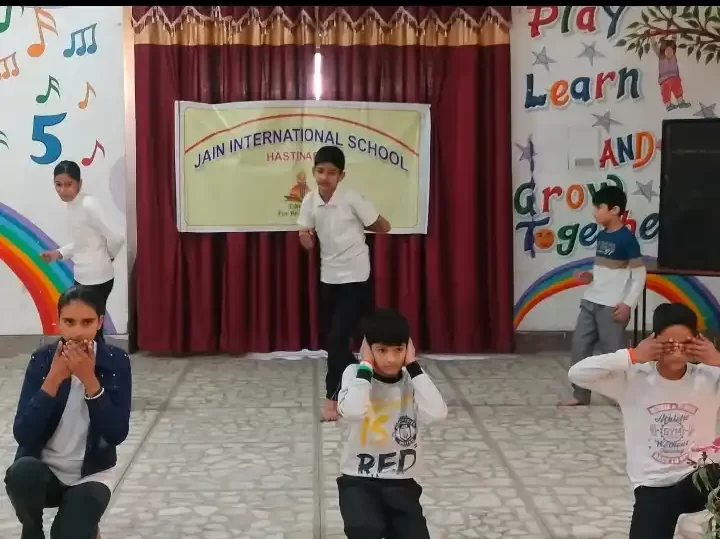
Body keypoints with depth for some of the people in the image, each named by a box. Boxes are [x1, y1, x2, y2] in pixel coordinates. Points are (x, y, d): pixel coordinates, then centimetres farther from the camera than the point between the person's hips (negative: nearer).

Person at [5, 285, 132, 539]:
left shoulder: (116, 361, -11)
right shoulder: (42, 360, -10)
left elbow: (117, 435, -19)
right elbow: (22, 434, -18)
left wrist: (89, 380, -27)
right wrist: (54, 378, -26)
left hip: (92, 474, -1)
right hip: (43, 469, 1)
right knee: (21, 473, -33)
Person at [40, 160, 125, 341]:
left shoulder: (88, 205, -21)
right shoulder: (71, 205, 6)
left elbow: (116, 238, -25)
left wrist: (107, 256, -6)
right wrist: (59, 253, 3)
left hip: (97, 278, -9)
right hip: (82, 277, 9)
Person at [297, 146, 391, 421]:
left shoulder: (352, 199, -17)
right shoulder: (309, 201, -3)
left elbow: (384, 227, -9)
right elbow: (308, 242, 5)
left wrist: (355, 228, 0)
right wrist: (304, 236, -17)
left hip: (356, 276, -6)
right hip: (328, 276, 6)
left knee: (338, 337, -10)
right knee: (331, 337, 12)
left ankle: (332, 396, 2)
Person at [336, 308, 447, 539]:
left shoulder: (413, 378, -2)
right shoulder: (355, 373, -7)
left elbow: (438, 413, -22)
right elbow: (353, 412, -29)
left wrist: (413, 365, -16)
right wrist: (366, 365, -19)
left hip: (402, 483, 3)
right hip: (359, 481, -3)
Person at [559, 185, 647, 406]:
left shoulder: (627, 239, -14)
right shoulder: (601, 235, 9)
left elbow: (639, 273, -12)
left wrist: (628, 304, -15)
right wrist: (590, 276, 3)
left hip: (612, 306, -8)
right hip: (590, 301, 8)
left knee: (613, 351, -1)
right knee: (579, 347, 8)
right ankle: (580, 394, 19)